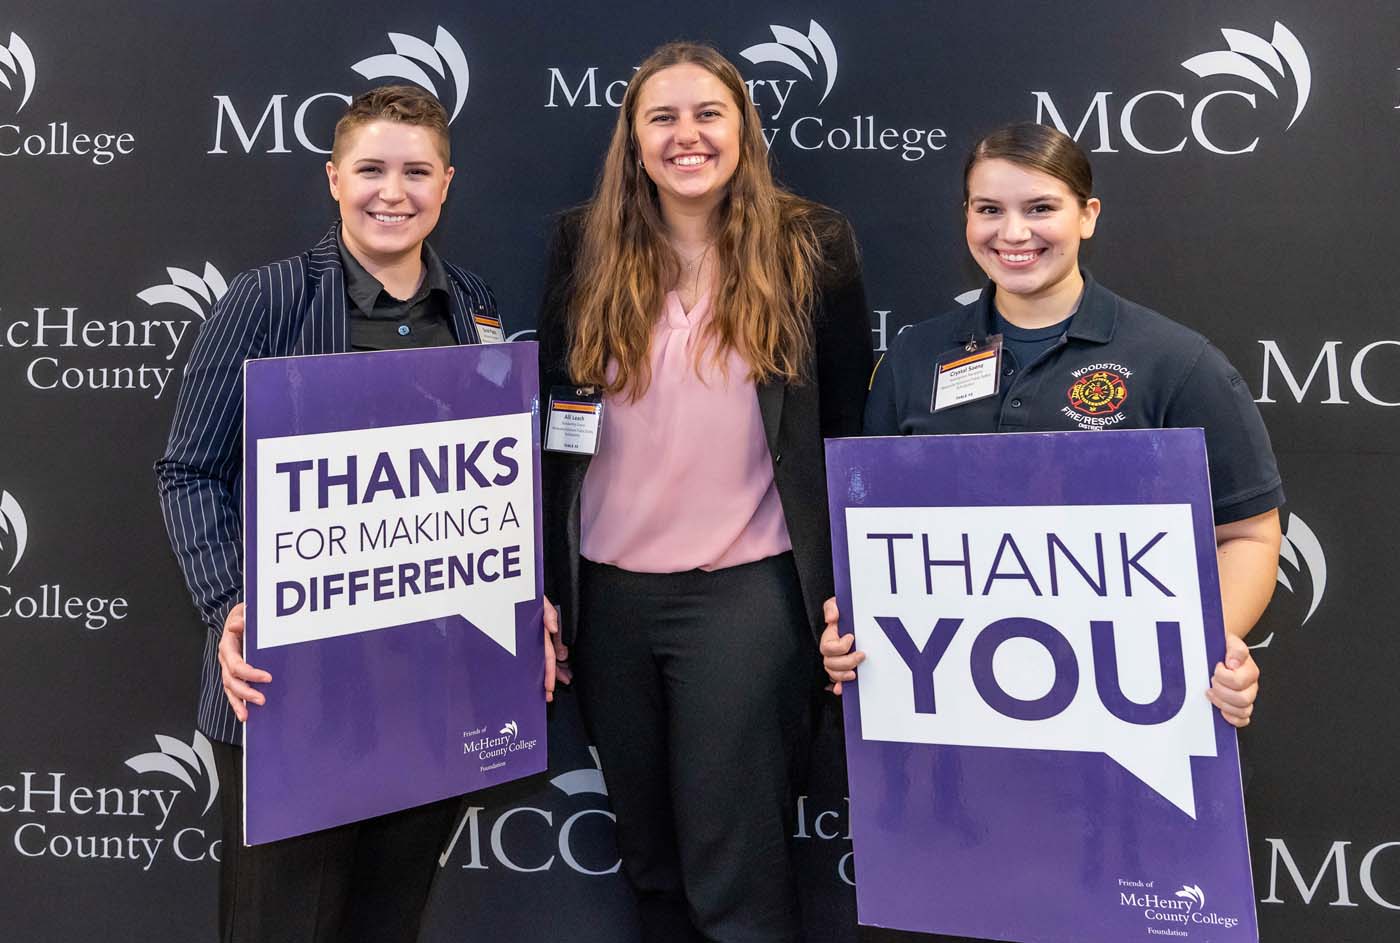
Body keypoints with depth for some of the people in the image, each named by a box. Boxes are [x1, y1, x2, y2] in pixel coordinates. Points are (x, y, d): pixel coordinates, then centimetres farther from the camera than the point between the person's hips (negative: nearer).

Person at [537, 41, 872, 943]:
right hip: (609, 593, 4)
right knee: (649, 861, 18)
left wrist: (847, 594, -1)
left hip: (747, 592, -3)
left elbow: (852, 429, 3)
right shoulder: (587, 246, 5)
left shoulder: (811, 245, -1)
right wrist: (543, 588, 6)